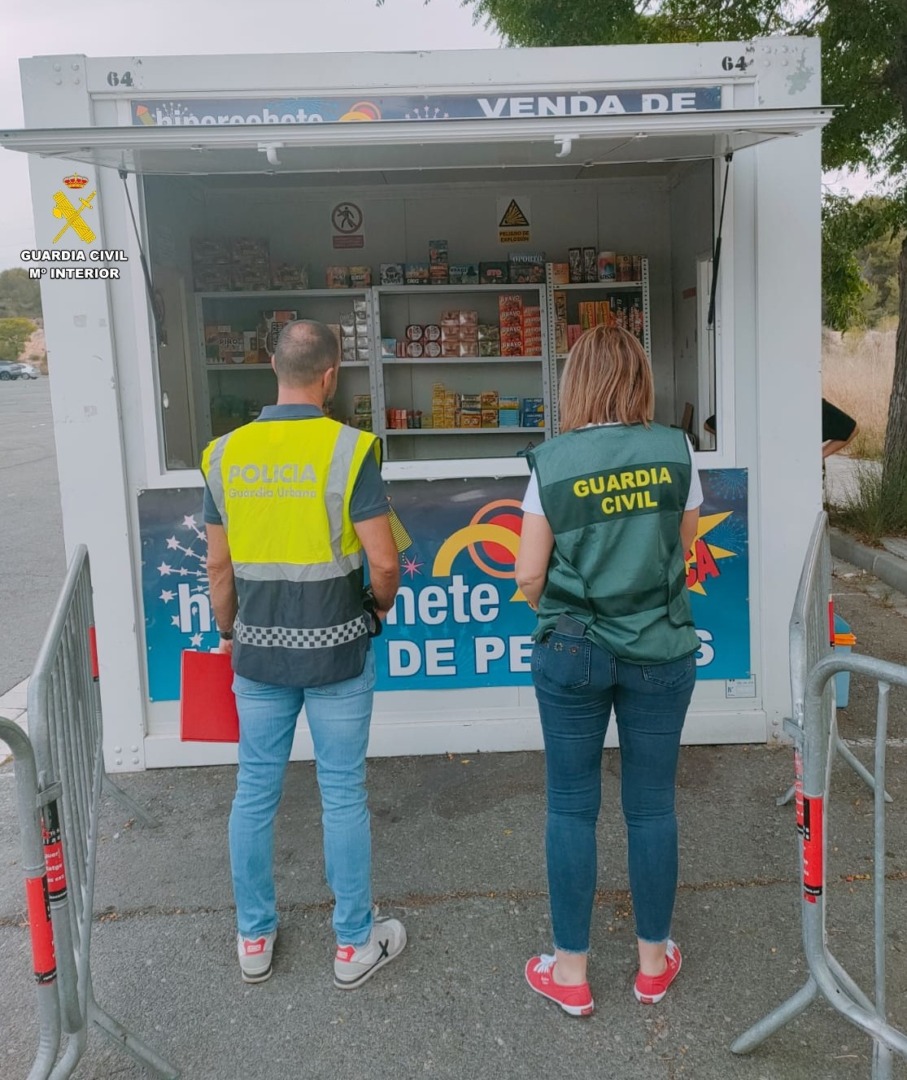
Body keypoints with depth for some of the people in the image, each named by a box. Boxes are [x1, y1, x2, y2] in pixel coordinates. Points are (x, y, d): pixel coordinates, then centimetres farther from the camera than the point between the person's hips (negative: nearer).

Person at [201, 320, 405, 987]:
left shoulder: (226, 454, -1)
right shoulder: (348, 449, -14)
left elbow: (219, 566, 6)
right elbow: (385, 561, -14)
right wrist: (381, 605, 7)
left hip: (258, 651, 4)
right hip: (336, 650, -3)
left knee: (256, 791, 15)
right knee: (343, 793, 9)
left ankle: (254, 938, 30)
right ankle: (355, 943, 22)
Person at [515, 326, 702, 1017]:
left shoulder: (552, 462, -9)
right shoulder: (675, 452, -5)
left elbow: (529, 576, -7)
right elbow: (684, 549, 6)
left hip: (572, 651, -1)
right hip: (661, 650, 2)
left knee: (572, 808, 11)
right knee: (652, 805, 14)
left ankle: (571, 973, 22)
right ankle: (654, 961, 30)